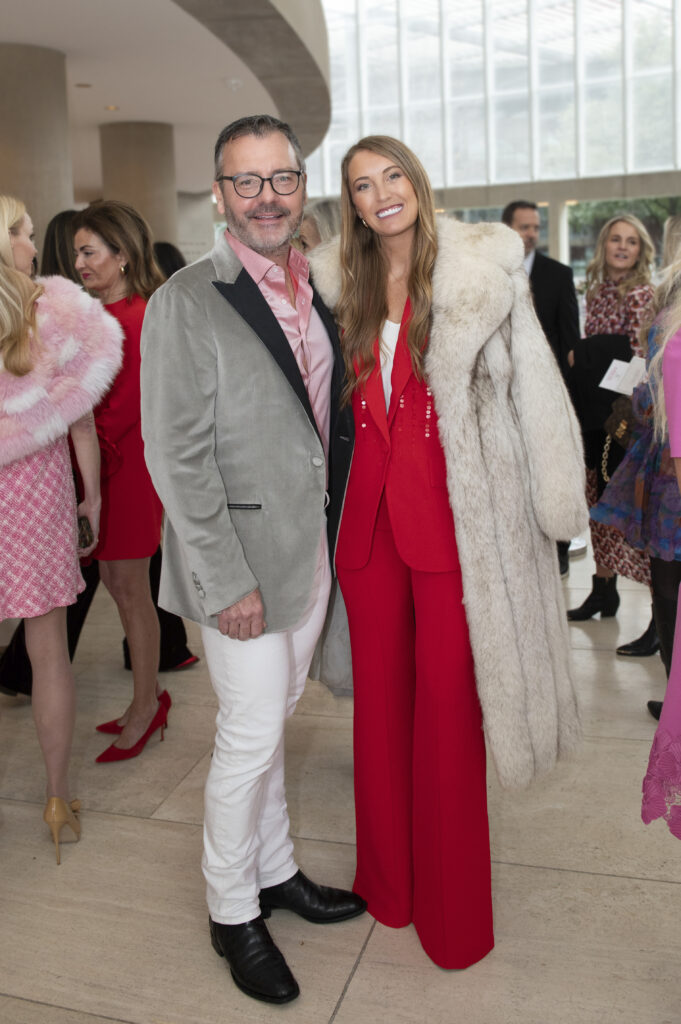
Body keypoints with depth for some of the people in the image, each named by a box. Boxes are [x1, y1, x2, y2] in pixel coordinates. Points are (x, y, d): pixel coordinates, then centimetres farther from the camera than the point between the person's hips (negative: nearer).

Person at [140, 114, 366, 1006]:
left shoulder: (318, 293, 9)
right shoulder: (187, 300, -12)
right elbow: (176, 457, -15)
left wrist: (336, 533, 8)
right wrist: (227, 580, -17)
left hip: (313, 552, 6)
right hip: (245, 561, -6)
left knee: (273, 722, 19)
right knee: (251, 737, 3)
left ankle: (276, 873, 38)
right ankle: (233, 913, 25)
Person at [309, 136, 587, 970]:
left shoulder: (479, 271, -4)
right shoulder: (342, 284, 9)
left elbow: (530, 384, -5)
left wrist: (557, 502, -8)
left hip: (453, 513, -4)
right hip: (370, 510, 4)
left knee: (447, 698, 1)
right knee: (379, 691, 13)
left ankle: (451, 902, 22)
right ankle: (387, 877, 33)